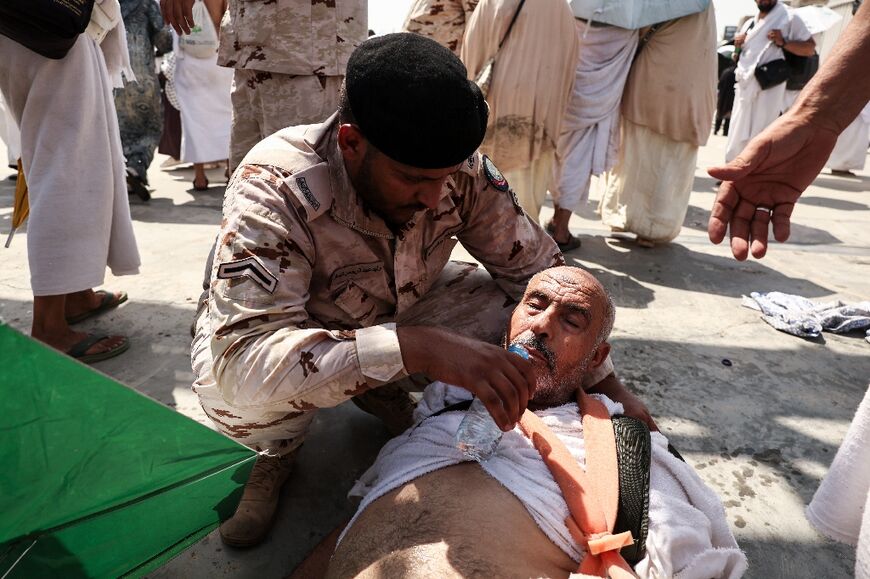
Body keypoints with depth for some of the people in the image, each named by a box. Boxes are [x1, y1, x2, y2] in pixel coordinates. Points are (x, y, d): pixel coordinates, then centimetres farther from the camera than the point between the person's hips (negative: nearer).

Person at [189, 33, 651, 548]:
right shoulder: (276, 192, -35)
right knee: (232, 385, -35)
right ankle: (276, 449, 3)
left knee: (511, 301, -18)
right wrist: (414, 347, -55)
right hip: (288, 328, -2)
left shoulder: (460, 169, -23)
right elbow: (243, 358, -45)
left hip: (392, 314, 3)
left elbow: (538, 269, -13)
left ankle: (384, 395, 5)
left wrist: (610, 387, -15)